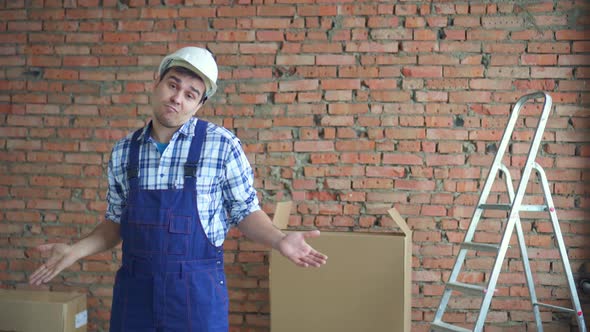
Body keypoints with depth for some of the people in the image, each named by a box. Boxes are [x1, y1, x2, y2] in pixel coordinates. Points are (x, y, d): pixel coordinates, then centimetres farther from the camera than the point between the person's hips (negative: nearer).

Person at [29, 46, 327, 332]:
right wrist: (77, 250, 0)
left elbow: (245, 211, -1)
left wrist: (279, 240, -17)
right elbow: (116, 222, 13)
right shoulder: (123, 151, 3)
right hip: (134, 289, 3)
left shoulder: (222, 145, -8)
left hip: (197, 289, -3)